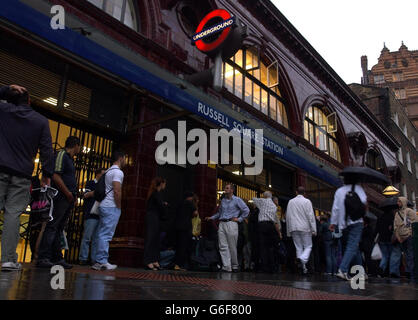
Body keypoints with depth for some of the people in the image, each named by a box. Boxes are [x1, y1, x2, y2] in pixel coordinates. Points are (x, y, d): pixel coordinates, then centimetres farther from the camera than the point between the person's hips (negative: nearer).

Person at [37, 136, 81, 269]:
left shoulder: (69, 159, 23)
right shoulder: (62, 154, -5)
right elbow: (55, 176, -16)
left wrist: (73, 195, 13)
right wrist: (68, 193, -15)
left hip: (68, 199, 9)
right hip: (61, 197, -9)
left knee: (59, 228, 9)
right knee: (52, 226, -10)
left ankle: (57, 258, 12)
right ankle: (43, 258, -10)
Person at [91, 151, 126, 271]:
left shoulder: (108, 171, 20)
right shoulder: (118, 172, -9)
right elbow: (117, 191, -18)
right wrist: (119, 207, -10)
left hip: (104, 206, 10)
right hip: (112, 207, -10)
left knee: (100, 234, 9)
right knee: (106, 235, -9)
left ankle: (96, 261, 13)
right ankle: (101, 261, -8)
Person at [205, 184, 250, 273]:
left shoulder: (237, 200, 2)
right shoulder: (223, 200, 18)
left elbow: (246, 210, 0)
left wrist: (239, 219, -4)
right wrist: (211, 217, 17)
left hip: (231, 224, -5)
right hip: (222, 224, 5)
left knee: (232, 247, -1)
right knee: (223, 246, -3)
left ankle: (235, 266, 15)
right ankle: (226, 267, -2)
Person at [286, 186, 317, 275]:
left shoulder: (290, 202, 10)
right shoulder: (307, 201, -2)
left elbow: (288, 217, 11)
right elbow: (311, 216, -7)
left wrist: (289, 231, 15)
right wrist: (313, 230, -4)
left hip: (294, 228, 3)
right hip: (305, 228, -3)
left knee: (298, 247, 9)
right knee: (308, 247, 4)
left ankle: (302, 267, 3)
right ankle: (303, 259, -23)